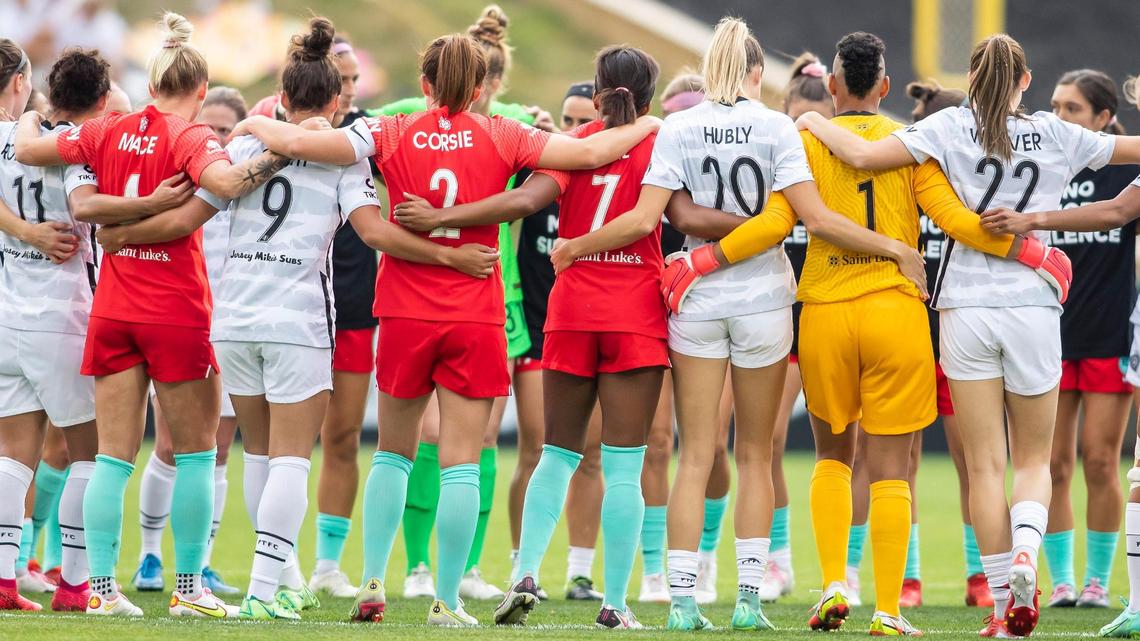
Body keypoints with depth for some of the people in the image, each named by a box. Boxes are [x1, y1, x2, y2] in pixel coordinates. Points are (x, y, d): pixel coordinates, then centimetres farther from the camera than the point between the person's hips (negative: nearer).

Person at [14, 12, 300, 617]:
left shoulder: (109, 131, 5)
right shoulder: (189, 136, -9)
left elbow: (27, 149, 12)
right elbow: (225, 181, -29)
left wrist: (29, 117, 32)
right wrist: (277, 155, -20)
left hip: (112, 310, 5)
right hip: (176, 311, -5)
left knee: (113, 455, 6)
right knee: (196, 451, 7)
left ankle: (101, 586, 4)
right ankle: (189, 586, 7)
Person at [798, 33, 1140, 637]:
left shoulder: (950, 127, -2)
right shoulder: (1054, 135, 3)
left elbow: (864, 154, -12)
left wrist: (815, 123, 5)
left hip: (966, 309, -1)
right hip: (1033, 305, 1)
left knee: (985, 466, 4)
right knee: (1034, 459, 13)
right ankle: (1025, 550, -17)